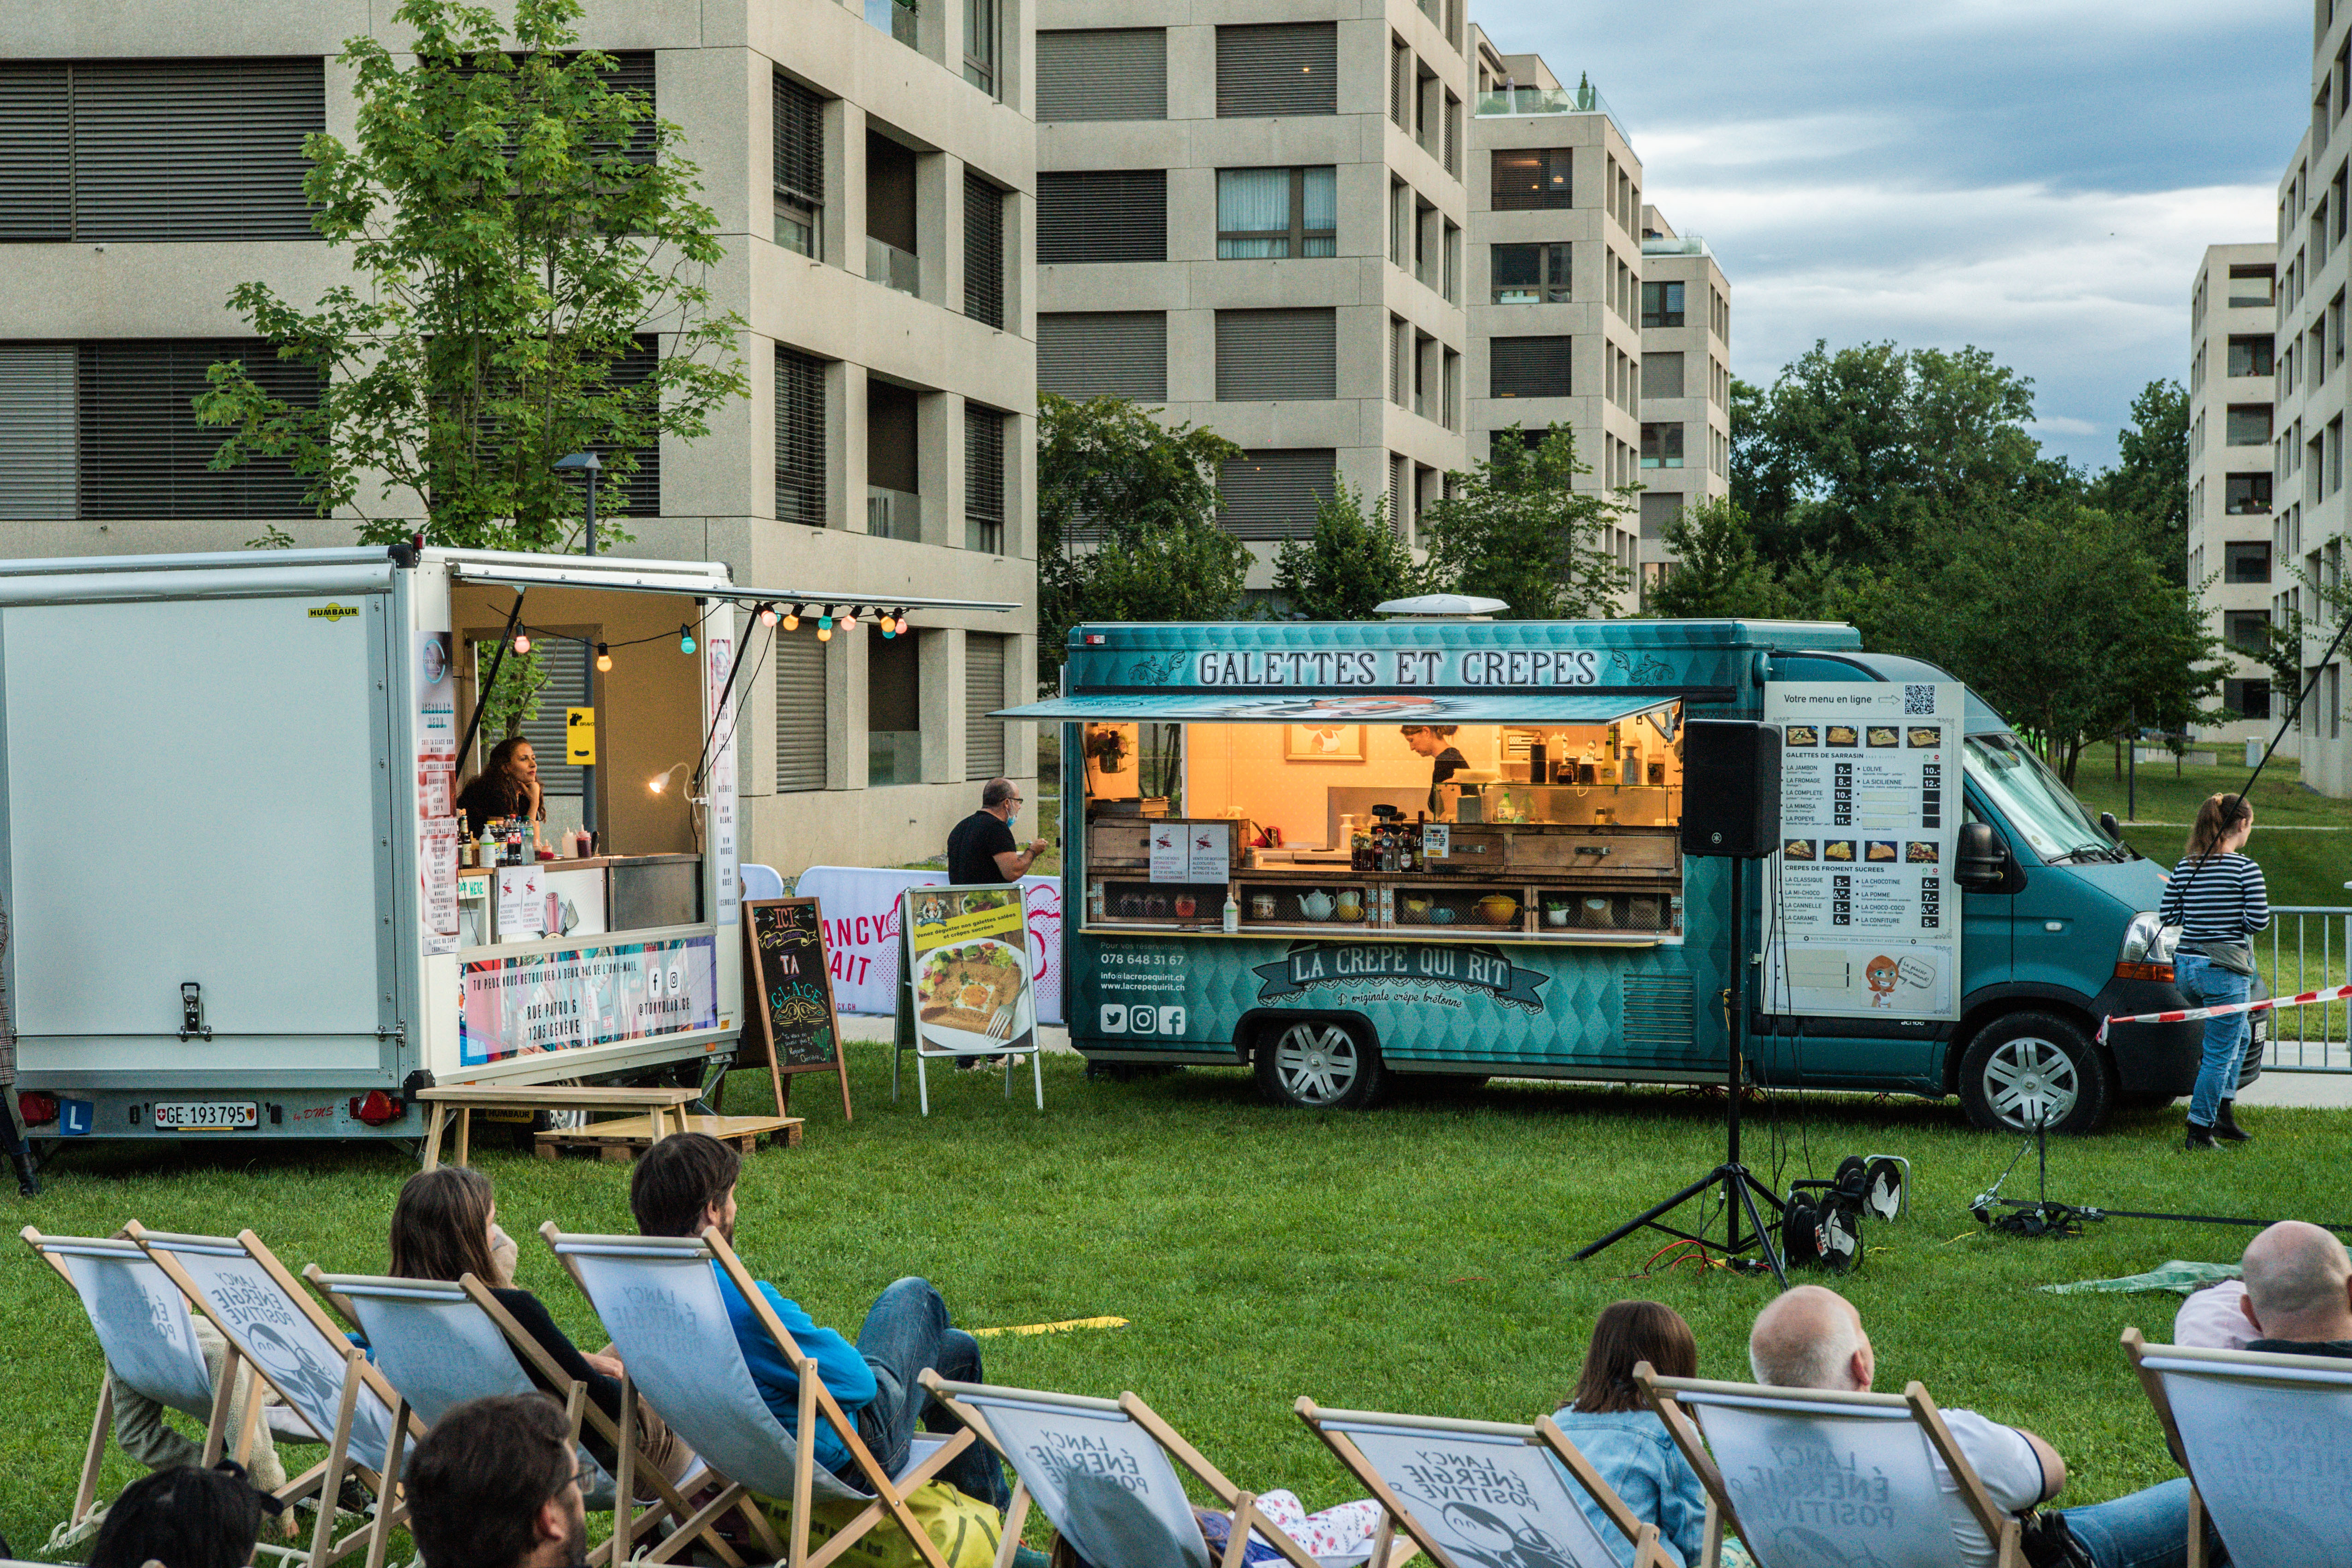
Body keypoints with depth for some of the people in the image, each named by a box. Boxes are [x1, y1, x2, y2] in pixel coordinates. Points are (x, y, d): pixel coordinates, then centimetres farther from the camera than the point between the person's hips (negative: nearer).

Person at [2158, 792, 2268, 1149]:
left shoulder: (2185, 868, 4)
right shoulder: (2246, 869, -11)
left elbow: (2168, 915, 5)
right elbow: (2259, 920, -13)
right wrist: (2233, 917, 7)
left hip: (2186, 968, 7)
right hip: (2224, 969, -7)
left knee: (2239, 1033, 26)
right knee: (2220, 1052, 4)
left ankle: (2222, 1113, 25)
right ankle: (2199, 1130, 5)